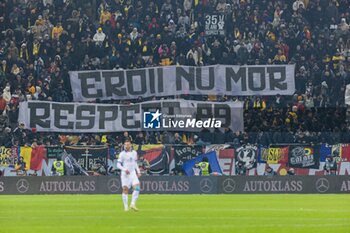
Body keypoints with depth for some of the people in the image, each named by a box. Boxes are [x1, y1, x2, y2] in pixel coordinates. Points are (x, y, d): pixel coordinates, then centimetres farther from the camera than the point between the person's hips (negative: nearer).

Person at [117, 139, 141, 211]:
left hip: (133, 173, 4)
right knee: (125, 190, -2)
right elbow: (118, 165, -6)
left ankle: (133, 204, -7)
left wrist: (138, 171, 13)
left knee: (137, 188, -13)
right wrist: (124, 169, -21)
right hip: (125, 173, -4)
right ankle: (126, 207, 4)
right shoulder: (122, 154, -4)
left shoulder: (134, 153, 10)